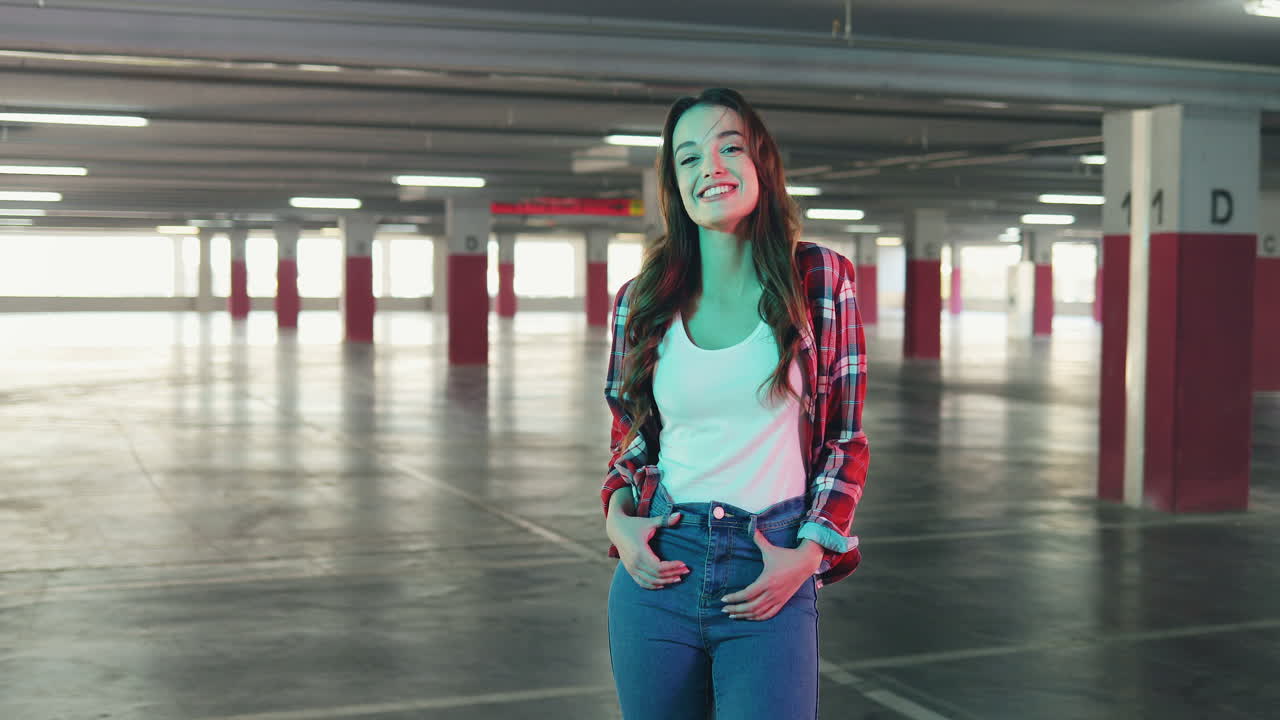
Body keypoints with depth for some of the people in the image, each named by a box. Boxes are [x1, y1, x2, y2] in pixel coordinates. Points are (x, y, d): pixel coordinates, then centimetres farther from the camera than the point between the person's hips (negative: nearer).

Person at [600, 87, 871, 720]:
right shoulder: (641, 301, 4)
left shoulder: (821, 279, -1)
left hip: (772, 579, -2)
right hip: (657, 569, 2)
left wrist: (810, 552, -6)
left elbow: (847, 439, 3)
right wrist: (617, 518, -1)